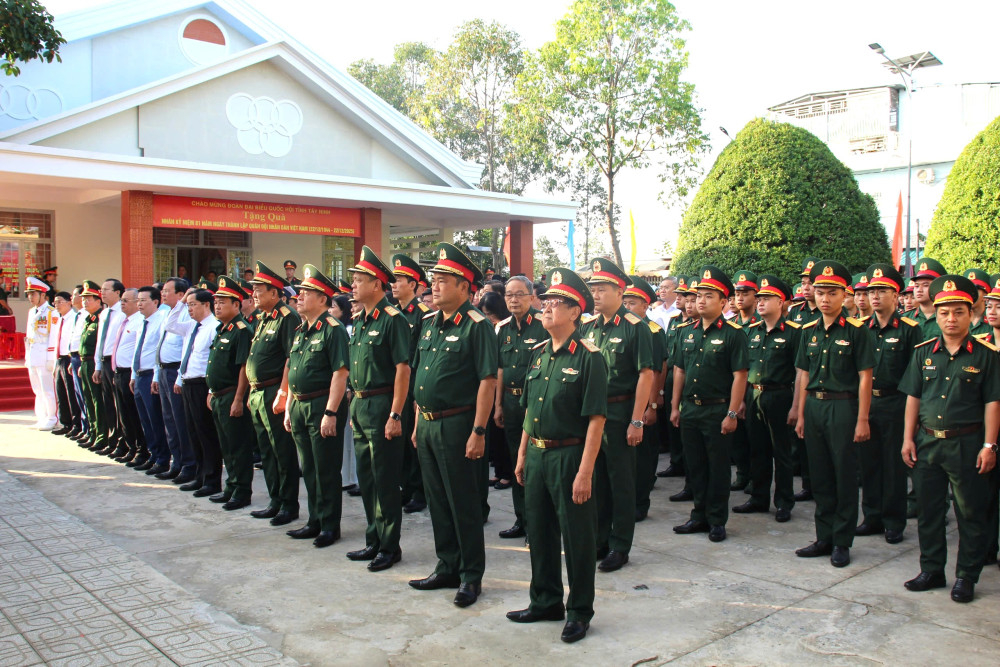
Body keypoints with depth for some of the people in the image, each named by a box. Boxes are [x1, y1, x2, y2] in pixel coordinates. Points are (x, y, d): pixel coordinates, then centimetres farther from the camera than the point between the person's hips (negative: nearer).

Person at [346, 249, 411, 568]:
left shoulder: (393, 320, -13)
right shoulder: (359, 321, 13)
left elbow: (403, 369, -18)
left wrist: (395, 415, -21)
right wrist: (353, 405, 14)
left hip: (382, 406, -9)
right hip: (359, 406, 9)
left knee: (385, 481, 0)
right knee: (366, 478, 15)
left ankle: (389, 547, 12)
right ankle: (374, 541, 27)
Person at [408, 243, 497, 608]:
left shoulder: (476, 326, -13)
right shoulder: (429, 323, 11)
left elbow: (487, 381, -17)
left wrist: (478, 432, -20)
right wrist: (417, 422, 16)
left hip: (457, 425, -8)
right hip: (428, 424, 8)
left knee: (464, 504, 3)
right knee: (437, 501, 16)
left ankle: (471, 576, 16)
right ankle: (448, 568, 29)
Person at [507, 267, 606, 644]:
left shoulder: (588, 357, -13)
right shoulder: (538, 353, 9)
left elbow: (596, 419, -16)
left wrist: (585, 472, -19)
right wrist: (522, 454, 14)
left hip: (569, 455, -7)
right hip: (537, 455, 7)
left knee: (577, 538, 5)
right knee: (539, 531, 16)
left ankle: (579, 612, 21)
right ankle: (546, 602, 33)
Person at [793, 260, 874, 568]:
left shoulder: (856, 331, -7)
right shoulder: (809, 331, 9)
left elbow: (865, 377, -9)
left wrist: (862, 420, -12)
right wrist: (801, 415, 10)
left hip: (843, 407, -5)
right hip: (814, 407, 5)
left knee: (845, 476, 3)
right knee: (820, 475, 12)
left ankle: (842, 542, 14)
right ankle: (824, 538, 22)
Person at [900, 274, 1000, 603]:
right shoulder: (923, 352, 6)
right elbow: (913, 397, 8)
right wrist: (908, 438, 4)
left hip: (967, 443, -3)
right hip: (927, 441, 3)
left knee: (971, 513, 5)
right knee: (928, 509, 11)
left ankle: (966, 576, 18)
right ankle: (932, 570, 24)